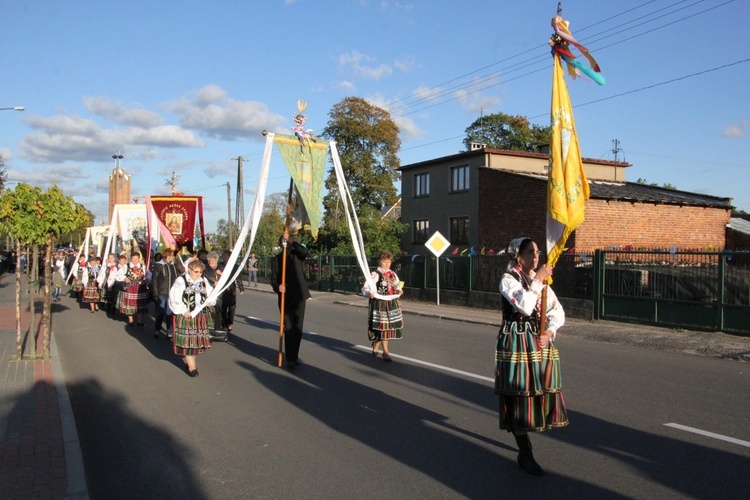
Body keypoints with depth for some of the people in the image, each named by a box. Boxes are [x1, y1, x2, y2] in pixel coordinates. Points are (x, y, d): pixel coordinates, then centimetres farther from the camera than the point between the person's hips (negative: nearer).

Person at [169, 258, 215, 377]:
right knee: (187, 340, -2)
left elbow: (211, 294, 16)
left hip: (201, 316, 5)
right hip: (185, 316, -5)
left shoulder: (204, 281, 7)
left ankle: (189, 361, 26)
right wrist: (184, 312, -17)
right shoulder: (181, 281, -9)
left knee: (198, 340, 10)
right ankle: (191, 367, 6)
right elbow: (174, 300, -13)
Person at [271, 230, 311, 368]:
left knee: (298, 328, 8)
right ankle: (290, 359, -4)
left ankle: (295, 356, 23)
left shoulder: (297, 254, 3)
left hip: (298, 296, 1)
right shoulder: (278, 258, 6)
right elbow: (273, 278, 2)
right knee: (289, 328, -7)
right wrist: (277, 287, -18)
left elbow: (304, 251, -21)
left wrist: (290, 240, -22)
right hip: (285, 297, -1)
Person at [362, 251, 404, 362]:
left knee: (391, 326, 11)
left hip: (392, 303, 7)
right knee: (383, 327, -5)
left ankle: (375, 347, 30)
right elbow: (365, 289, -14)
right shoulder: (375, 275, -10)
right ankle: (385, 352, 5)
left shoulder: (393, 274, 11)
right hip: (379, 304, -7)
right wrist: (370, 293, -35)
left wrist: (399, 291, 1)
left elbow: (398, 287, 24)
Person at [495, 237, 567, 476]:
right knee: (520, 395, -1)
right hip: (516, 343, -6)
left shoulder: (539, 279, 11)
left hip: (539, 341, 7)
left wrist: (549, 332, -8)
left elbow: (558, 311, 8)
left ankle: (522, 438, 29)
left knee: (539, 391, 10)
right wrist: (538, 280, -20)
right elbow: (525, 306, -26)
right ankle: (525, 455, 9)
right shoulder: (508, 279, -9)